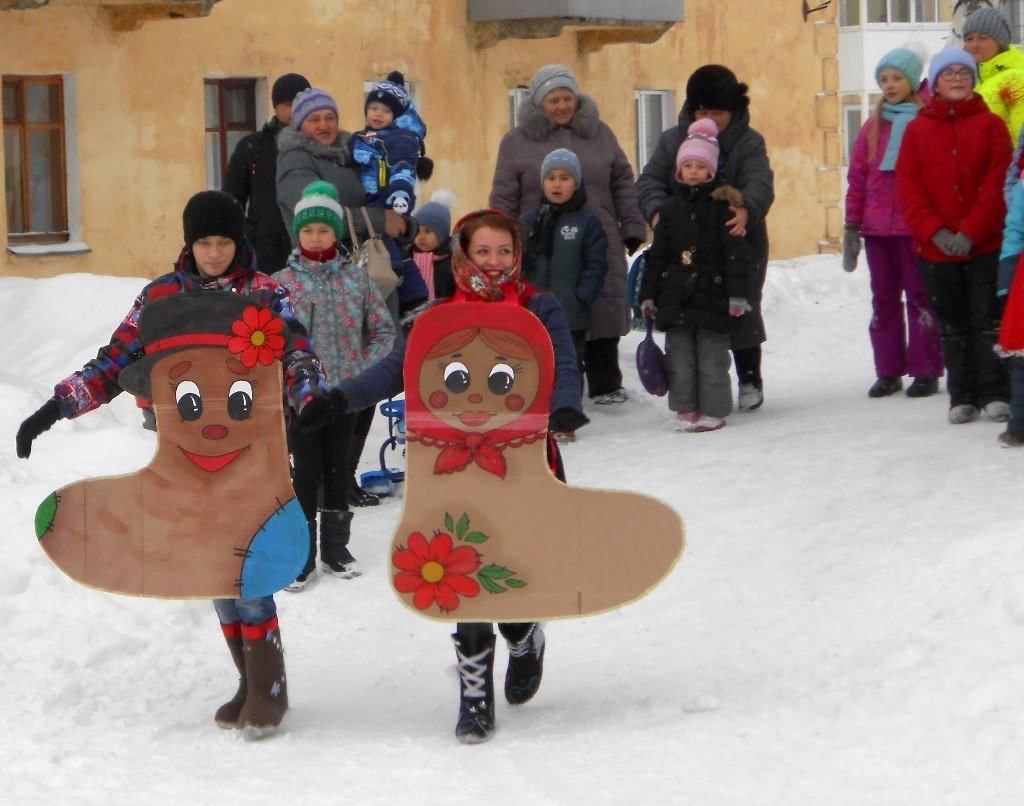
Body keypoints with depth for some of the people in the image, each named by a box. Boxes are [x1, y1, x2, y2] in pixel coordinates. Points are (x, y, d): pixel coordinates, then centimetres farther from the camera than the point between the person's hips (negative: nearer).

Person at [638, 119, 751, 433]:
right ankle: (686, 410, 11)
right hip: (675, 296, 4)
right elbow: (656, 256, 13)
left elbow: (735, 254, -4)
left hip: (711, 294, -3)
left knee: (712, 358, 0)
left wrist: (737, 293, -9)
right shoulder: (670, 209, 10)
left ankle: (713, 411, 8)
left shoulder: (722, 207, -1)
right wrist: (648, 295, 10)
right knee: (679, 357, 4)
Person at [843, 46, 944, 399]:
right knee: (883, 298, 9)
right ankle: (888, 372, 14)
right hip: (877, 227, 5)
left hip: (915, 227, -5)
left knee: (920, 296, -1)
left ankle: (925, 371, 4)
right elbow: (857, 178, 12)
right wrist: (852, 226, 8)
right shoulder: (873, 126, 11)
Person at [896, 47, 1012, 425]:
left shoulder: (990, 124, 2)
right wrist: (935, 231, -12)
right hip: (936, 248, 2)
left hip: (986, 244, -2)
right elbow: (908, 186, 1)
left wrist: (970, 231, -15)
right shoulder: (917, 129, 7)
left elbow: (998, 183, -6)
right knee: (953, 325, 7)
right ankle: (962, 397, 14)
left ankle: (995, 394, 4)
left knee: (988, 320, -1)